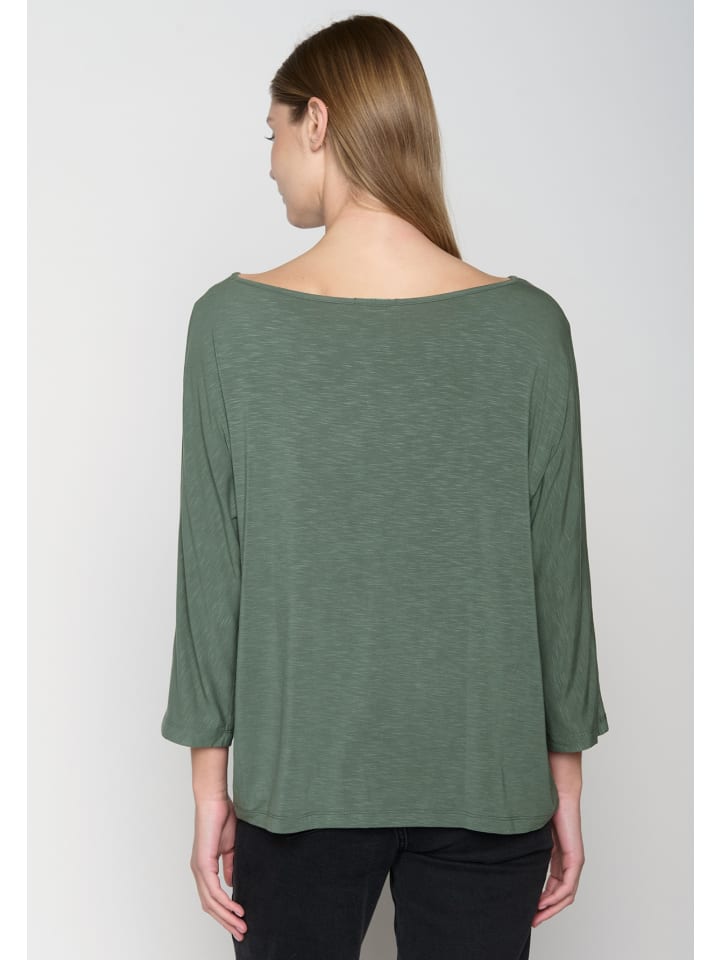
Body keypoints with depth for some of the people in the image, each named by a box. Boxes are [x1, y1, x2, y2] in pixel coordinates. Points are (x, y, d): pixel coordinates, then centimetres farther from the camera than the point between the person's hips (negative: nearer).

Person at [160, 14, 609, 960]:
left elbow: (210, 568, -7)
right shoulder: (528, 325, -9)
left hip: (299, 776, 0)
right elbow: (559, 570, -4)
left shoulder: (233, 320, -10)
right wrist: (565, 774, 8)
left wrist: (209, 775, 4)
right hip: (487, 783, 1)